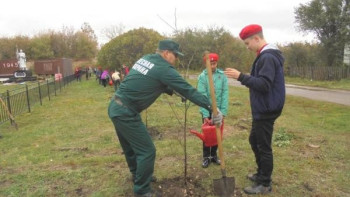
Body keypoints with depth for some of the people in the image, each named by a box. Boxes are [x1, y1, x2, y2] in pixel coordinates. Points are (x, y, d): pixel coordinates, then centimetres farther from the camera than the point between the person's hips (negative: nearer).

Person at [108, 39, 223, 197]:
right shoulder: (164, 69, -16)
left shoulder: (146, 59, 11)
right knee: (147, 151, 1)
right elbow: (188, 89, -15)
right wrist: (212, 108, -10)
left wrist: (172, 91, 23)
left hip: (116, 107, 10)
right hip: (126, 113, -10)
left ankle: (138, 176, 45)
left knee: (131, 147, 25)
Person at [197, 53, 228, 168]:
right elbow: (202, 96, -15)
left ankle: (214, 155, 30)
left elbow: (225, 94, -7)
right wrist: (205, 115, -20)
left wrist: (223, 112, -12)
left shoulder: (222, 75, -5)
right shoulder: (202, 76, -11)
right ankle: (206, 157, 23)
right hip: (207, 111, -2)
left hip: (218, 110, 2)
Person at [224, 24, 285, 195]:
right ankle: (261, 173, 35)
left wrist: (241, 77, -28)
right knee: (254, 140, 21)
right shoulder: (266, 55, 14)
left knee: (264, 146, 0)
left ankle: (265, 184, 14)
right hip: (262, 109, 11)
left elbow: (264, 85, -27)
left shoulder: (268, 57, -19)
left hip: (266, 110, -11)